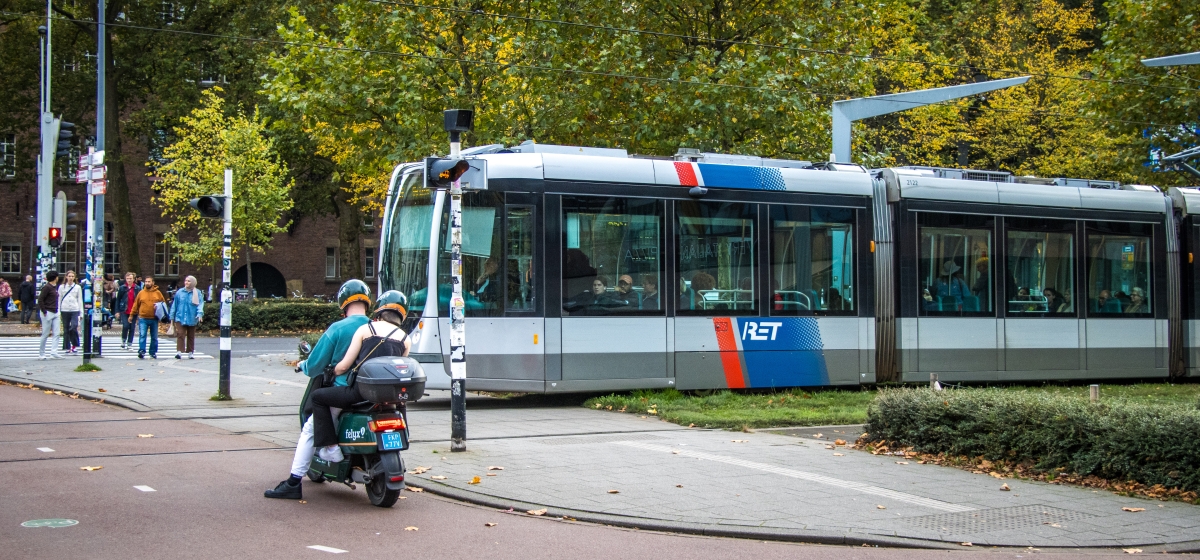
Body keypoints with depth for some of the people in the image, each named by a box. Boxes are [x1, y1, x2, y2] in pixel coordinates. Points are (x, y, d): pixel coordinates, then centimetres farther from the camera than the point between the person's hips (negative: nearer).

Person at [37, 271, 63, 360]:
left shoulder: (55, 287, 13)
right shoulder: (47, 287, -12)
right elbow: (40, 300, -15)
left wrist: (58, 311, 12)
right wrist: (44, 312, -15)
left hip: (55, 313, 8)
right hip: (48, 313, -8)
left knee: (56, 334, 0)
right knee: (45, 334, 0)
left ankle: (54, 352, -3)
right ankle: (41, 354, 9)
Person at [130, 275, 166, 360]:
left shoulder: (158, 293, 4)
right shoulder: (141, 293, 5)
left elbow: (164, 303, 11)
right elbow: (136, 304, 8)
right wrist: (131, 315, 7)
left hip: (154, 319, 1)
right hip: (143, 318, -1)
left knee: (154, 337, 9)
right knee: (142, 335, -12)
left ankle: (153, 353, 18)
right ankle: (141, 351, -15)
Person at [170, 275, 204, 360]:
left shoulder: (197, 293, -1)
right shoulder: (179, 292, 3)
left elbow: (200, 304, -7)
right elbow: (174, 305, 9)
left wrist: (200, 313, -23)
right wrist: (172, 317, 10)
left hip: (192, 319, 0)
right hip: (180, 318, 0)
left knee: (191, 336, 10)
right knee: (180, 334, -13)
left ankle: (191, 352, 19)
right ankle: (179, 351, -19)